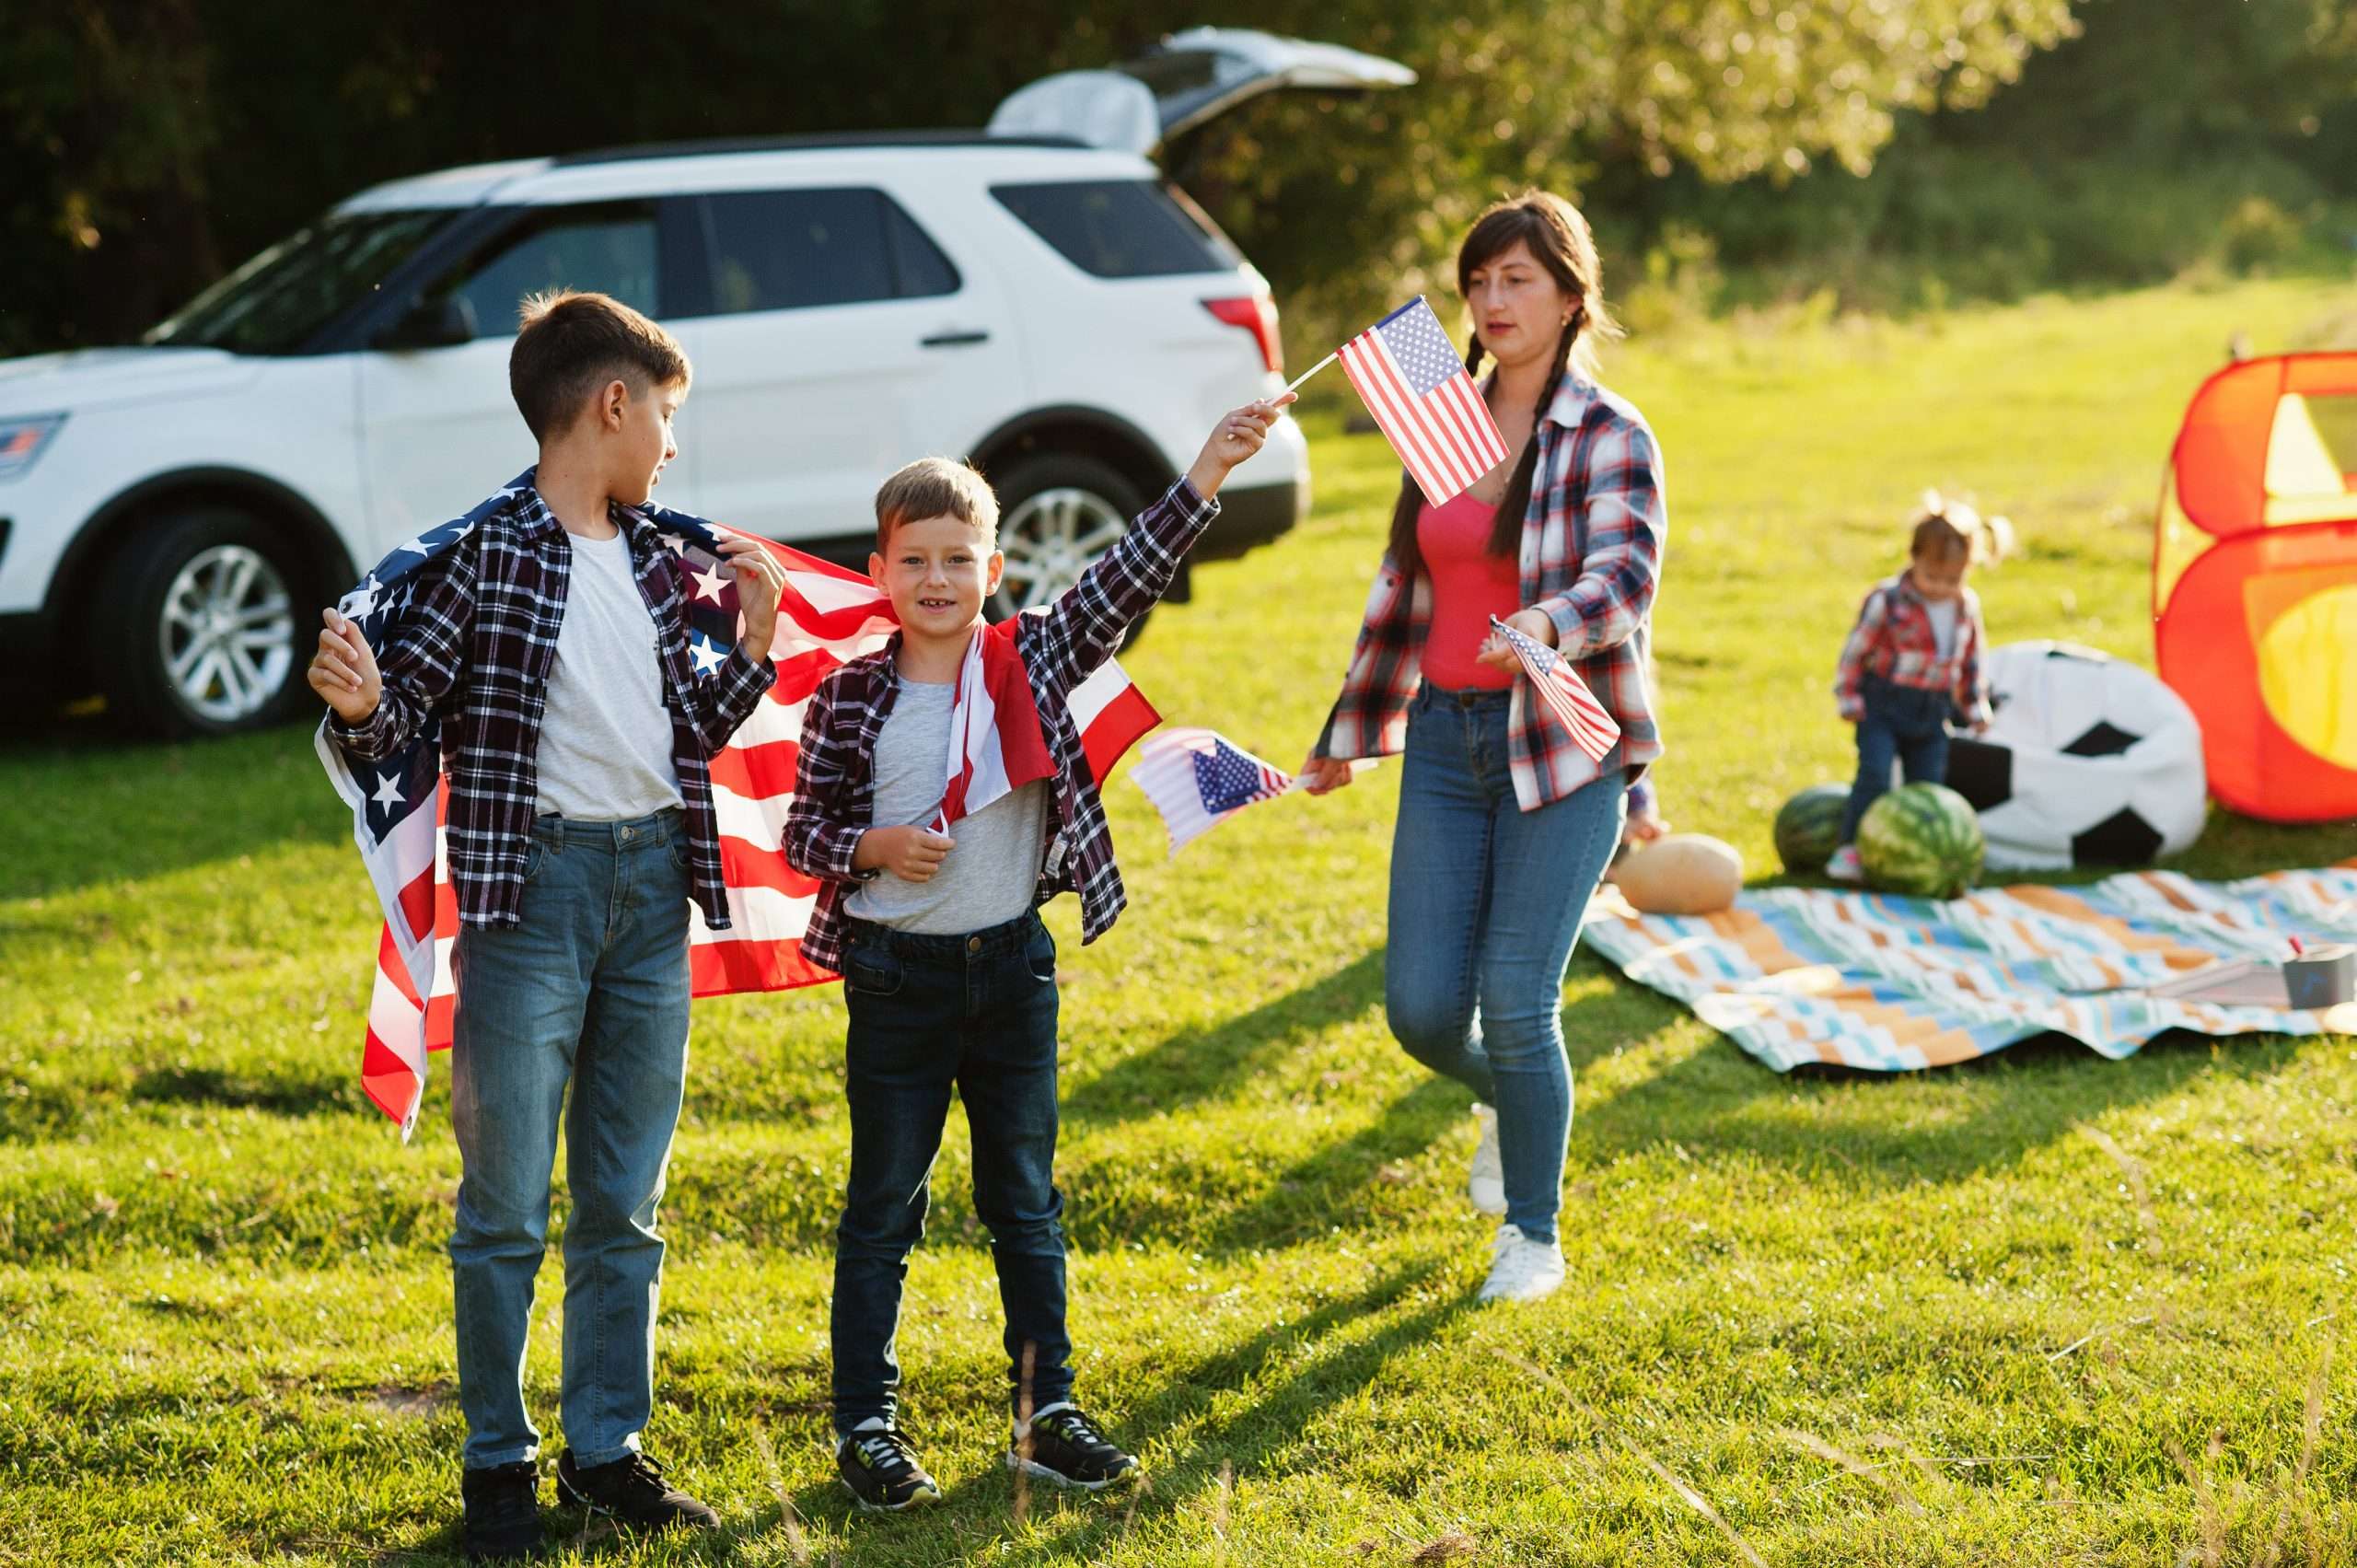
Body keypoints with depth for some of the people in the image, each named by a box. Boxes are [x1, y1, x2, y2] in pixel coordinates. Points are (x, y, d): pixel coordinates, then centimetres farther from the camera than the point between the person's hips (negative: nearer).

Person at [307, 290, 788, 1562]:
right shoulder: (483, 551, -8)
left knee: (624, 1204, 12)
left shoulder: (650, 559, 12)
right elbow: (396, 723, -10)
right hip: (532, 884, -6)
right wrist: (356, 705, -31)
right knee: (507, 1204, 0)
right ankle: (497, 1460, 11)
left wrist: (755, 647, 9)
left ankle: (606, 1447, 21)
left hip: (655, 883, 6)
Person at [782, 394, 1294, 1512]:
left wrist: (1211, 468, -20)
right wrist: (875, 847, -19)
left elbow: (1127, 576, -11)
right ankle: (865, 1426, 15)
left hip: (1013, 968, 2)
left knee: (1027, 1202, 11)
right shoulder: (849, 702, -5)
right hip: (898, 978, -2)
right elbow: (802, 832, 0)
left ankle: (1045, 1411, 21)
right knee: (883, 1209, 6)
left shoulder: (1039, 662, -2)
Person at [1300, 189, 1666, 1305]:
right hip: (1446, 742, 5)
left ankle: (1533, 1235, 13)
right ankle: (1505, 1100, 35)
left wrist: (1547, 624, -44)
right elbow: (1404, 589, 18)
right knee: (1421, 1007, -1)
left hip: (1561, 744, -5)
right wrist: (1349, 732, 22)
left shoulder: (1611, 438, -6)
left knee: (1515, 1001, -9)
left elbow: (1626, 576, -23)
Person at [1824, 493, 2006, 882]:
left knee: (1928, 784, 5)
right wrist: (1849, 699, -8)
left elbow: (1970, 662, 16)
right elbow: (1856, 649, -7)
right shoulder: (1887, 600, -13)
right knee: (1874, 774, -17)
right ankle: (1850, 851, -13)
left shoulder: (1967, 607, 4)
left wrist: (1975, 708, 16)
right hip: (1883, 704, -5)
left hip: (1931, 713, 5)